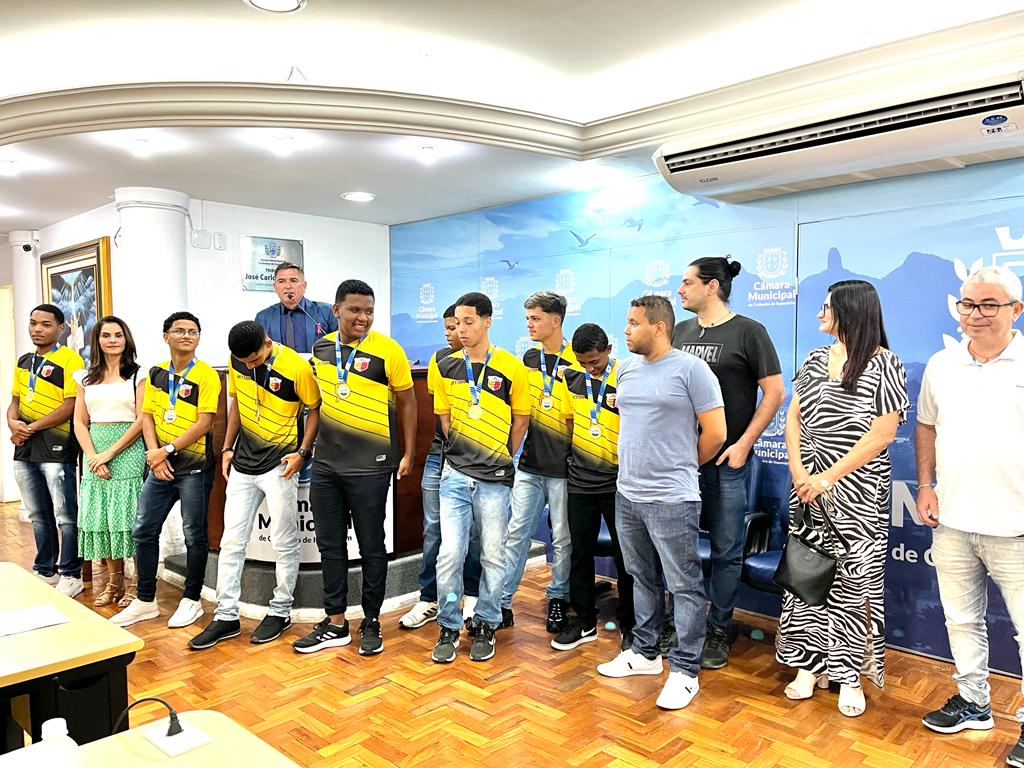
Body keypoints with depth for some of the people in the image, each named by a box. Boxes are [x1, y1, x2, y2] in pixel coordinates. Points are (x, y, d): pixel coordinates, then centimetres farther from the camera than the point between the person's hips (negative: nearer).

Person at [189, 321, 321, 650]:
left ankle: (280, 611, 21)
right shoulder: (236, 362, 0)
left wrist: (302, 452, -15)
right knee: (231, 541, 7)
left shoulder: (296, 368, -18)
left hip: (279, 465, -5)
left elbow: (315, 410, -7)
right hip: (242, 463, 6)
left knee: (284, 543, 4)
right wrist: (227, 448, 10)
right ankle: (226, 616, 17)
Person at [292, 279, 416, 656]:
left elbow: (406, 402, -3)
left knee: (371, 546, 7)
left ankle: (371, 622, 23)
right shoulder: (321, 348, 6)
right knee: (329, 544, 12)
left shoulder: (388, 350, -10)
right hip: (325, 463, 5)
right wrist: (308, 446, 17)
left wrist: (408, 453, -4)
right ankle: (335, 623, 25)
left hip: (370, 466, -5)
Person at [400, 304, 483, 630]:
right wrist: (446, 433, 9)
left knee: (472, 528, 7)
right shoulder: (440, 358, 8)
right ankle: (428, 598, 16)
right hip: (439, 453, 4)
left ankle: (473, 594, 23)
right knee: (432, 527, 7)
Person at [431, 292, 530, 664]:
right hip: (455, 475, 2)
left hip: (494, 478, -2)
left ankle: (485, 626, 25)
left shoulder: (511, 367, -5)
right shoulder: (446, 367, 3)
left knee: (493, 556, 8)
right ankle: (449, 627, 17)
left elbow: (520, 420, 5)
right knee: (449, 554, 0)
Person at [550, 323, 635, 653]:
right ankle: (584, 622, 27)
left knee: (625, 555, 7)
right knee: (580, 552, 12)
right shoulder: (571, 377, 2)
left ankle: (629, 625, 22)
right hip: (580, 481, 4)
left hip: (618, 482, -4)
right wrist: (579, 455, 11)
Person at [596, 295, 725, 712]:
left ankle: (685, 670, 15)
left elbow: (714, 432, -9)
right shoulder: (625, 368, 9)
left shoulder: (690, 368, -11)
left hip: (671, 500, -7)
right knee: (641, 578, 19)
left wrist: (682, 467, 3)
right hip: (626, 494, 7)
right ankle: (644, 652, 34)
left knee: (684, 586, 4)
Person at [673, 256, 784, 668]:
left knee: (726, 551, 6)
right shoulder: (681, 331, 10)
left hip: (726, 460, -5)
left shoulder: (748, 331, -5)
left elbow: (774, 392, -6)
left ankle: (717, 630, 21)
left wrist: (743, 444, -11)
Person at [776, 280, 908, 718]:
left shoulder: (884, 365, -8)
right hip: (809, 485, 5)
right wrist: (799, 473, -6)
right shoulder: (815, 360, 9)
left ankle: (849, 675, 16)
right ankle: (810, 663, 21)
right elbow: (793, 418, 7)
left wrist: (827, 477, -14)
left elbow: (880, 436, -13)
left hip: (858, 494, -5)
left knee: (852, 579, 1)